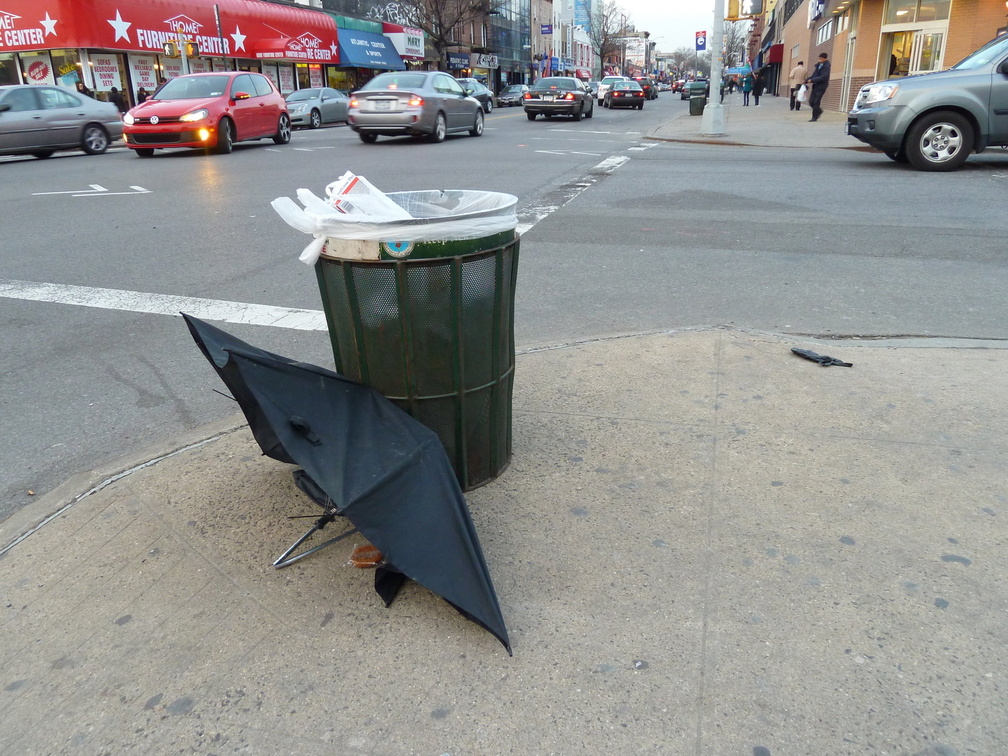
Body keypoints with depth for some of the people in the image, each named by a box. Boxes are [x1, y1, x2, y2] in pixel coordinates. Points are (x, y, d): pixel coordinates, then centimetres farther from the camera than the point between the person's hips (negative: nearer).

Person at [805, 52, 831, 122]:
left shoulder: (826, 67, -11)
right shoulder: (818, 65, 12)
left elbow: (823, 77, -21)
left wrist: (812, 80, -21)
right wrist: (806, 80, 7)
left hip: (821, 87, -7)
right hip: (815, 86, 7)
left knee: (816, 102, -6)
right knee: (811, 101, 5)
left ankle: (814, 117, 1)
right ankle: (819, 111, 27)